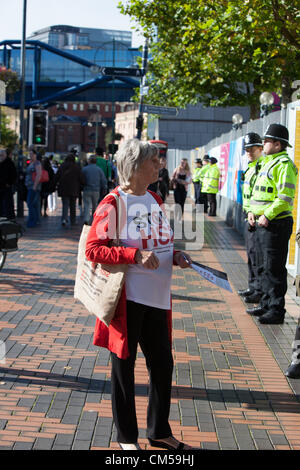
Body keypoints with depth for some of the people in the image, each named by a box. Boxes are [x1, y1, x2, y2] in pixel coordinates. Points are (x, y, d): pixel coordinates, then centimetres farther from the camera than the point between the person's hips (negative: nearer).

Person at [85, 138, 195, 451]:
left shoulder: (155, 201, 12)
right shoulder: (113, 204, -11)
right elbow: (93, 250, -15)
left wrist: (175, 255, 3)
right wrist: (135, 255, -24)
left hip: (157, 297, 7)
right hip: (127, 296, -7)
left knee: (162, 363, 12)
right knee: (124, 365, 6)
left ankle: (159, 431, 28)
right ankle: (126, 437, 20)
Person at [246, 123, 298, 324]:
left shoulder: (284, 164, -14)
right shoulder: (268, 163, 18)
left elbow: (285, 197, -21)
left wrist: (267, 215, -21)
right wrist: (252, 211, 11)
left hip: (276, 224, -10)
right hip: (263, 223, 10)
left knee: (274, 269, -6)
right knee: (264, 267, 16)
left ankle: (277, 311, 0)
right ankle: (267, 304, 27)